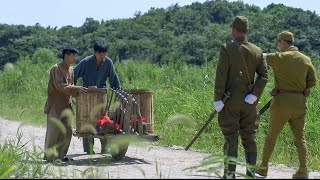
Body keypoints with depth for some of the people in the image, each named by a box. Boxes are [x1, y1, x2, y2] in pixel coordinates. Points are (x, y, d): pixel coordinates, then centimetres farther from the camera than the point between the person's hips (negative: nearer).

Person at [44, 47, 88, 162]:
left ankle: (61, 154, 14)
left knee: (67, 131, 6)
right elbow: (59, 86, -21)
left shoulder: (71, 70, 14)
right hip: (55, 105, -8)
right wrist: (76, 89, -25)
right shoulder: (56, 69, -12)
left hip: (66, 105, 8)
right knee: (54, 130, -4)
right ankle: (49, 156, 4)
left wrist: (78, 91, 1)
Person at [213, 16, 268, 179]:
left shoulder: (227, 49, -8)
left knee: (230, 138, -1)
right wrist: (254, 94, -8)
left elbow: (221, 75, -12)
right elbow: (264, 76, -3)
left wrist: (217, 99, -11)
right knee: (249, 137, 11)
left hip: (230, 100, -4)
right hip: (249, 102, 4)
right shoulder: (257, 51, 5)